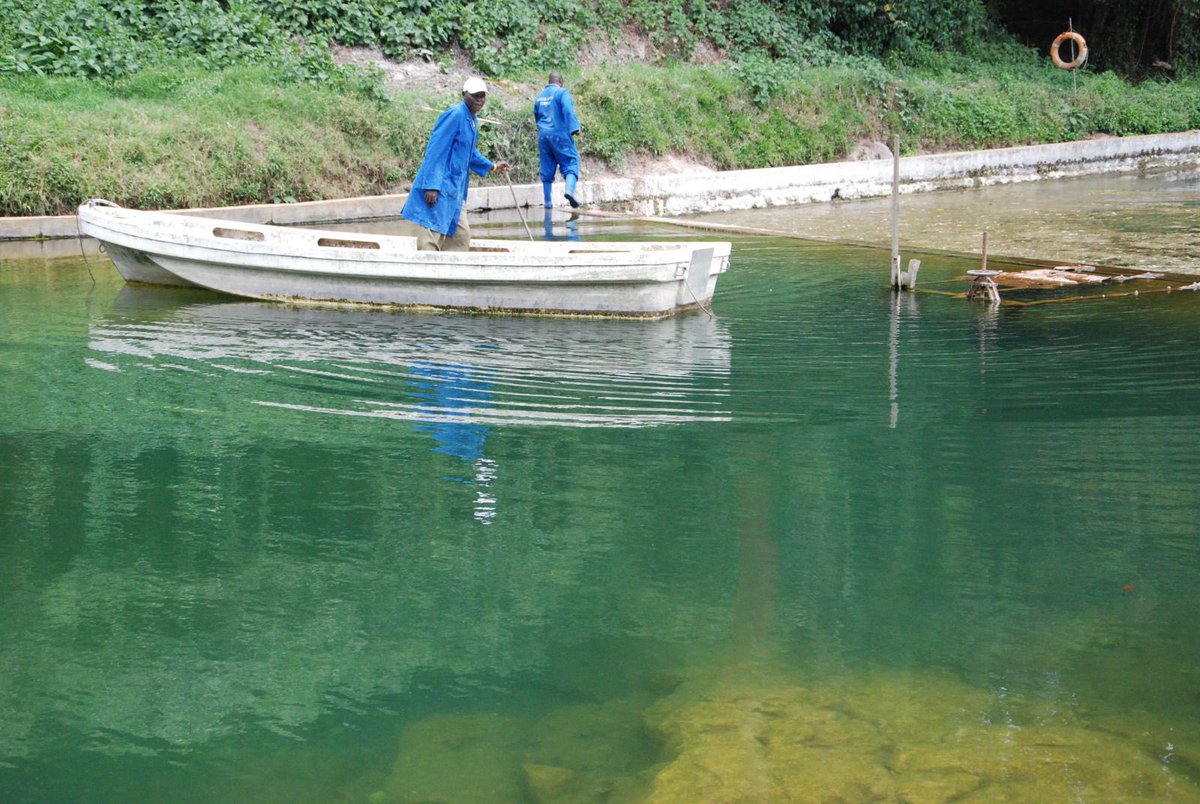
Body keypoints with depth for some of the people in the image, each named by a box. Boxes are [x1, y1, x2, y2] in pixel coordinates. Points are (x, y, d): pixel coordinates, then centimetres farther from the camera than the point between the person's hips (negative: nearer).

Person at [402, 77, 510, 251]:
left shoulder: (473, 120, 13)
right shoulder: (455, 115, -15)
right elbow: (435, 150, -20)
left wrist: (492, 166, 30)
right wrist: (432, 186, -24)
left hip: (455, 190, 10)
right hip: (439, 189, -10)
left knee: (461, 235, 12)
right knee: (433, 235, -11)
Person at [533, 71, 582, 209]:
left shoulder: (540, 97, 16)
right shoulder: (562, 93, -4)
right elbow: (568, 111, -17)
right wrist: (575, 128, -21)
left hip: (543, 135, 6)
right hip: (560, 135, -5)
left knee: (547, 170, 9)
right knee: (571, 163, -4)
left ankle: (547, 201, 7)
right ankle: (569, 191, -28)